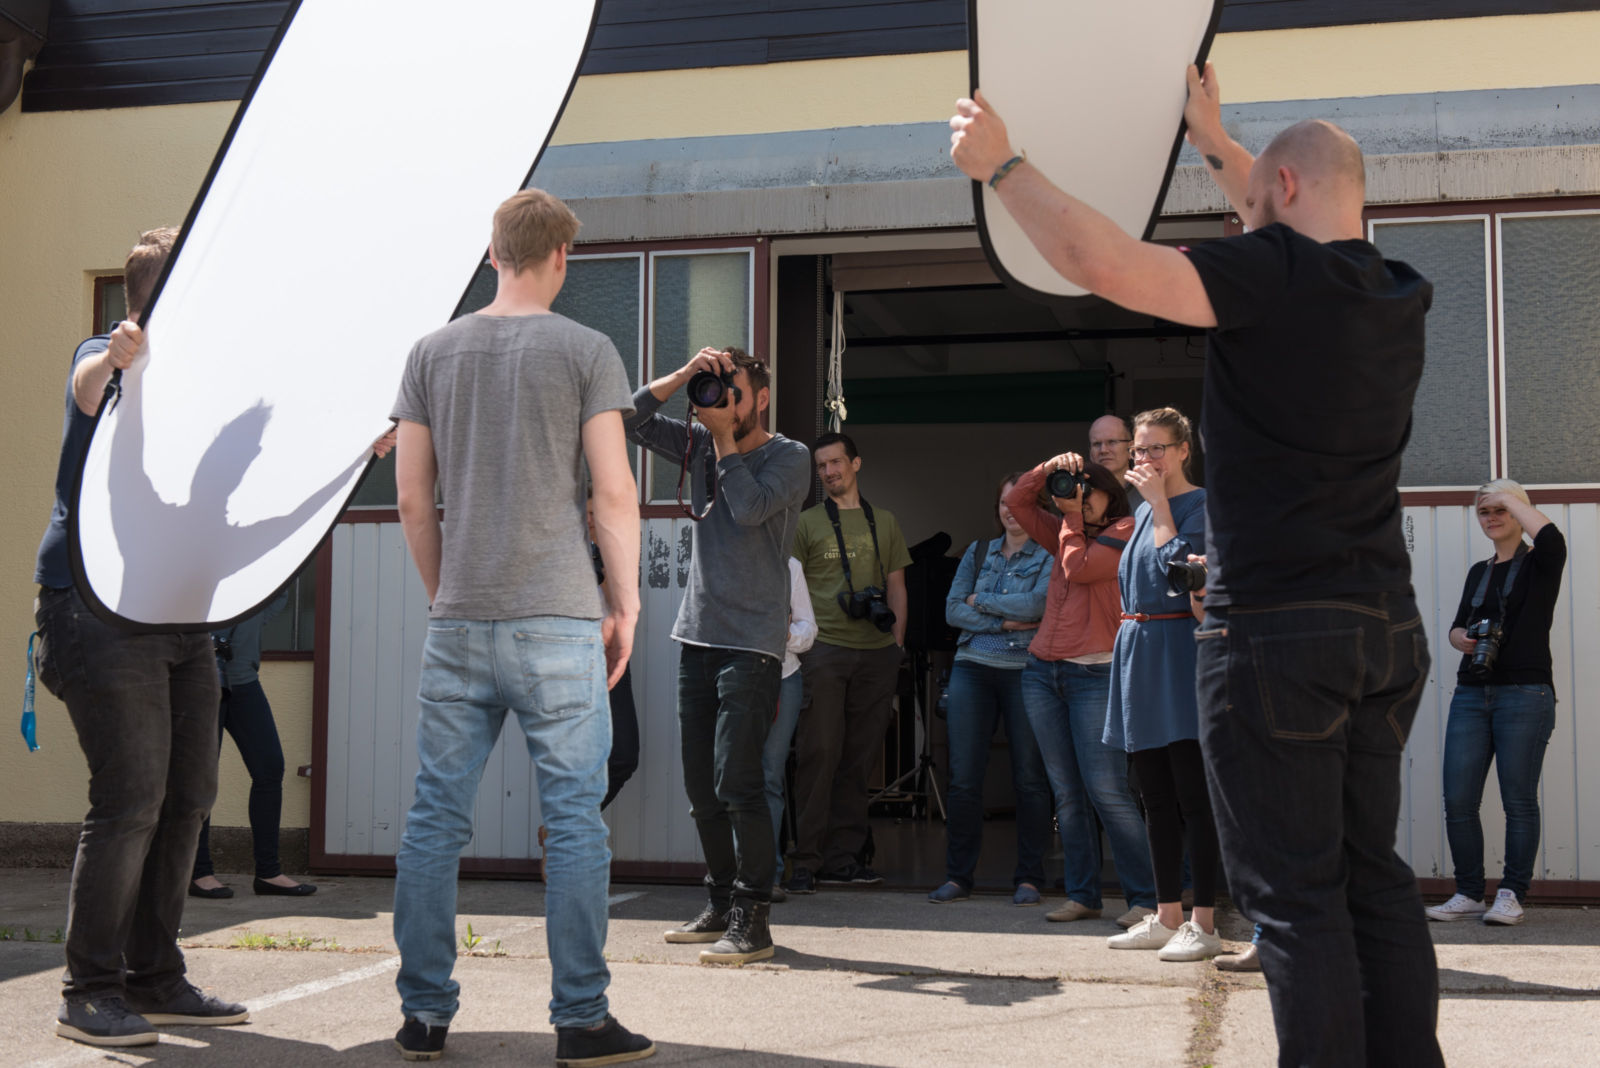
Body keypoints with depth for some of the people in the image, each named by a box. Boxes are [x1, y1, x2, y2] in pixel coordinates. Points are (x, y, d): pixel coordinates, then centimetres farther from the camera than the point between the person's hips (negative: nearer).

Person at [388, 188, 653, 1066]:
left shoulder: (432, 352, 10)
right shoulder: (585, 351, -1)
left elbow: (411, 498, 9)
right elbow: (614, 493, -6)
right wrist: (624, 601, 3)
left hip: (458, 623, 4)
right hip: (559, 621, -3)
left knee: (436, 818, 8)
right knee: (574, 819, 2)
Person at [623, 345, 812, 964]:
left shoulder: (789, 458, -1)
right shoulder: (701, 445, 14)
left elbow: (749, 507, -18)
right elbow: (632, 420, 10)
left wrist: (726, 436, -8)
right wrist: (684, 375, -1)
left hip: (751, 641, -6)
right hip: (698, 634, 6)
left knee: (736, 782, -12)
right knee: (701, 787, 9)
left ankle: (751, 921, -6)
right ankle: (720, 906, 20)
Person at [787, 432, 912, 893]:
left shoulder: (883, 522, 17)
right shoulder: (806, 523, 8)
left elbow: (896, 584, 17)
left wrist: (897, 642, 8)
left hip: (877, 652, 3)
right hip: (824, 648, -3)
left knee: (860, 757, 5)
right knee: (819, 753, -7)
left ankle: (842, 857, 12)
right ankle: (805, 861, -3)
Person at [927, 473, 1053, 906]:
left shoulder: (1049, 557, 4)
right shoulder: (977, 553, 16)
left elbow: (1036, 603, -14)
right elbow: (952, 610, 5)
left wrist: (979, 601, -3)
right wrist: (1006, 622, -7)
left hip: (1026, 671, -3)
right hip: (973, 668, 3)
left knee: (1029, 779, 0)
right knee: (964, 779, 0)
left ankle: (1028, 878, 9)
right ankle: (958, 876, 8)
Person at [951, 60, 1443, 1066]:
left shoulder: (1273, 276, -11)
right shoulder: (1398, 295, 12)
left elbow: (1105, 263, -22)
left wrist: (1002, 163, -8)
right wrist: (1214, 140, 41)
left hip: (1275, 632, -8)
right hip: (1388, 630, 8)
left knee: (1295, 891, -3)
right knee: (1375, 874, 14)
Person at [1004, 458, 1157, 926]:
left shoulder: (1126, 531, 1)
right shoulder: (1067, 534, 21)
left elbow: (1078, 569, -11)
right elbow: (1016, 500, 22)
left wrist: (1073, 515, 1)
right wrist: (1050, 467, 8)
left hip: (1094, 675, -7)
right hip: (1042, 672, 7)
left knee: (1106, 790, -12)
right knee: (1066, 793, 6)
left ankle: (1145, 898, -7)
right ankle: (1082, 896, 11)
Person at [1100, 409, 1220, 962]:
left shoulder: (1201, 505, -6)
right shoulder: (1143, 511, 18)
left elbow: (1176, 562, -21)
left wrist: (1160, 502, -12)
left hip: (1178, 651, -8)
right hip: (1138, 648, 9)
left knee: (1192, 795, -6)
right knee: (1155, 796, 11)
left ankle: (1203, 924, -2)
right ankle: (1167, 917, 18)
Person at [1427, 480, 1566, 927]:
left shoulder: (1538, 563, 3)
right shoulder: (1478, 571, 20)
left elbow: (1551, 538, -20)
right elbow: (1457, 626, 21)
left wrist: (1509, 496, -7)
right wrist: (1462, 638, -3)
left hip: (1525, 693, -5)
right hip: (1472, 693, 5)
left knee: (1519, 801, -4)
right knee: (1457, 801, -1)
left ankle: (1511, 896, 5)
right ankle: (1468, 894, 9)